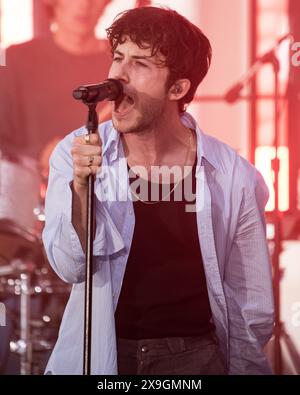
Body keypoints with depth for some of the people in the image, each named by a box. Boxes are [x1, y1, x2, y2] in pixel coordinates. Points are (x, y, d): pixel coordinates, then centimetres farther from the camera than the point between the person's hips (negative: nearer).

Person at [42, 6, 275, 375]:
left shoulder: (232, 176, -12)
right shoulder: (74, 155, -8)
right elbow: (71, 267, -14)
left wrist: (244, 368, 1)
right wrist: (81, 185, -27)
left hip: (194, 355, -1)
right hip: (98, 355, 1)